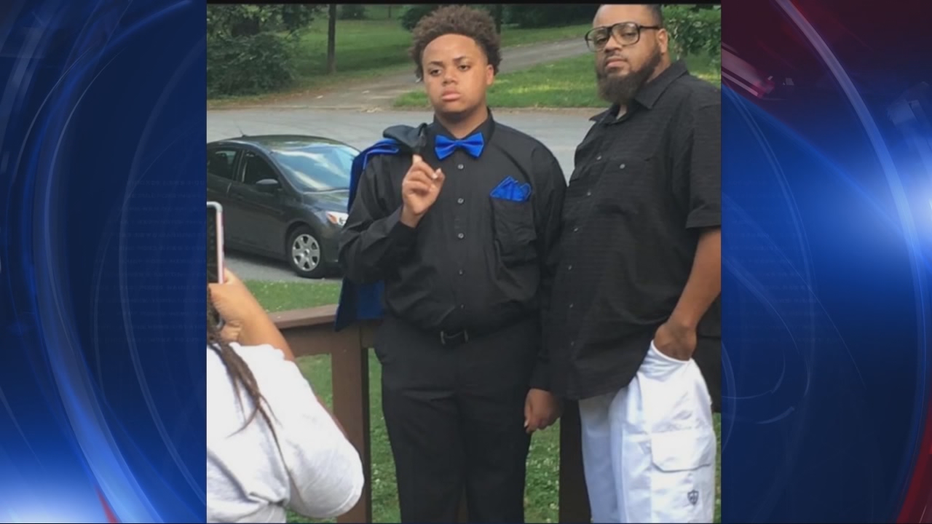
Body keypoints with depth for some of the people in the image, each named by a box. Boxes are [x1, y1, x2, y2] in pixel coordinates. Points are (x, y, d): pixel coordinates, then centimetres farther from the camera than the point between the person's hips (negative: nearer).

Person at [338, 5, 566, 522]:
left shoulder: (533, 162, -2)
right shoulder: (389, 164, 1)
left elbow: (557, 279, 0)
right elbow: (354, 265, 3)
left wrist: (546, 377, -1)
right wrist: (406, 216, -14)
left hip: (504, 359, -1)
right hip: (415, 362, 1)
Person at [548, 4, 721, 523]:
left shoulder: (699, 109, -12)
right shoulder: (605, 129, 18)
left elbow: (719, 228, -22)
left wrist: (679, 329, -19)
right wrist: (577, 349, 16)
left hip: (656, 363, -9)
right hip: (601, 360, 9)